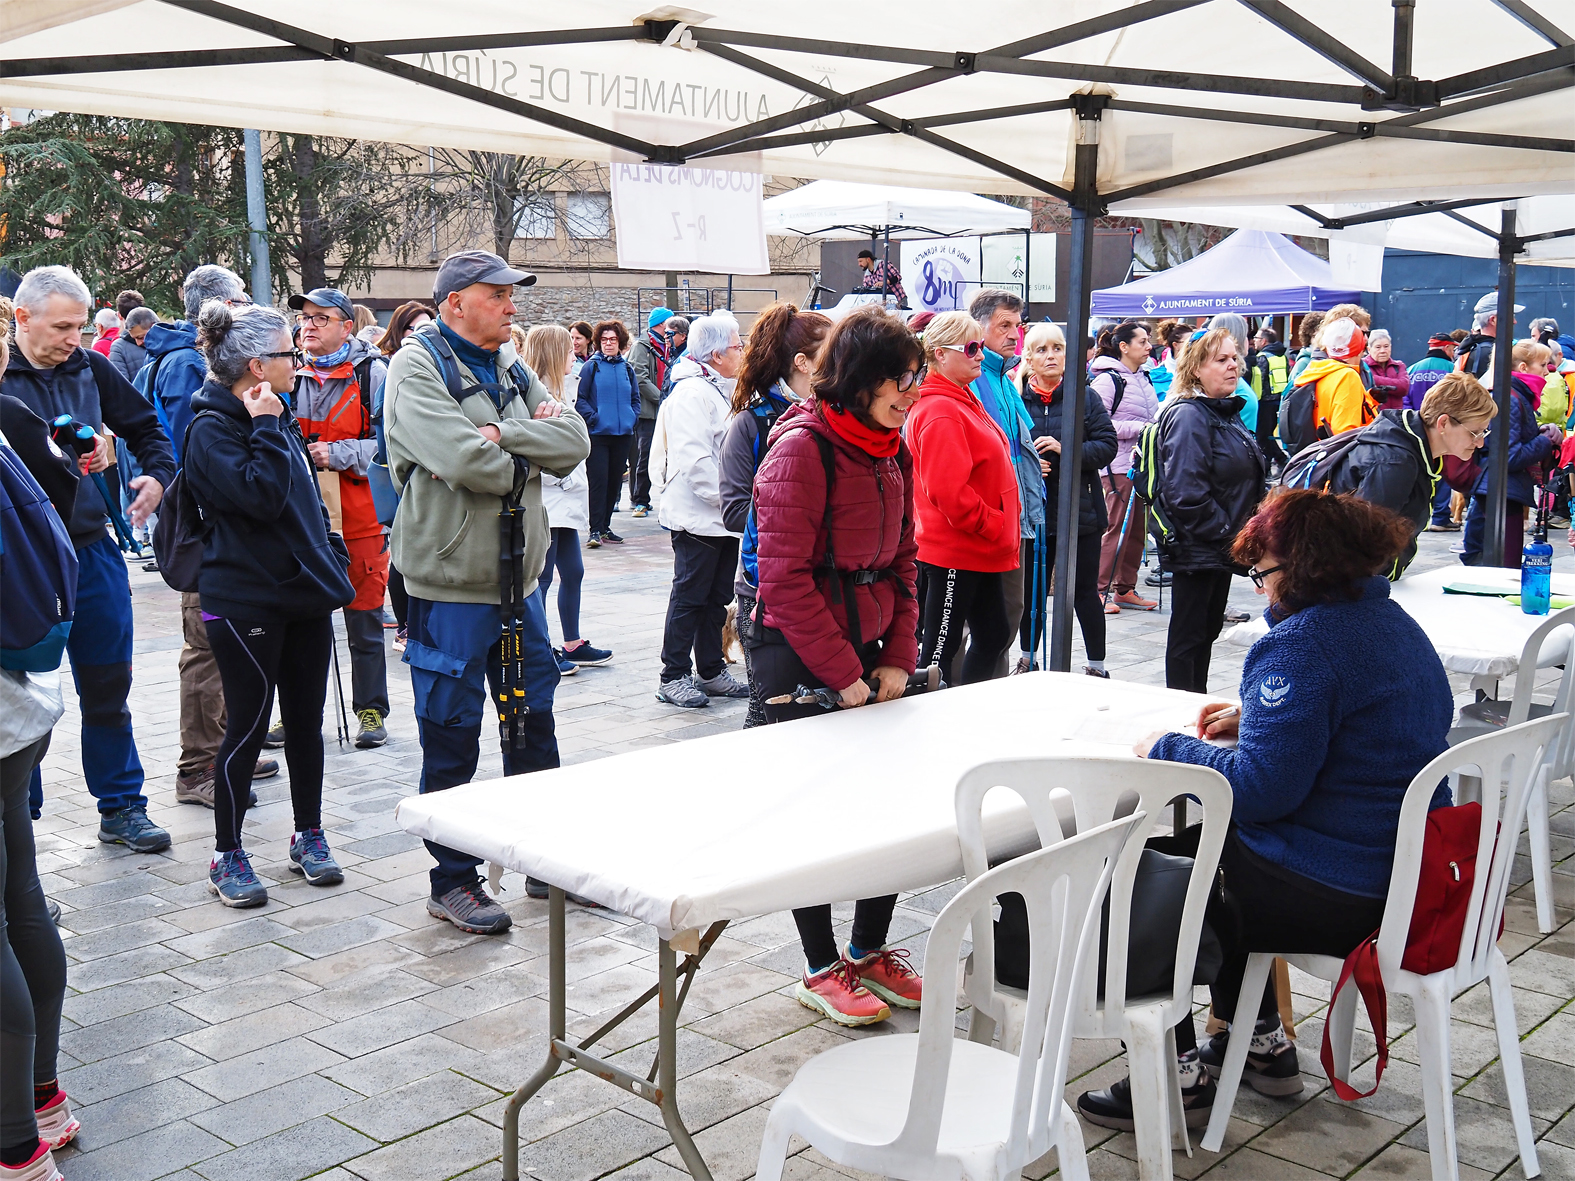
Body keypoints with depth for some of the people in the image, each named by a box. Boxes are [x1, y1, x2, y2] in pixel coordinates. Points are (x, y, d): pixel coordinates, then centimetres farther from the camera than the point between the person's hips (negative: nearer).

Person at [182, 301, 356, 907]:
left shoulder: (280, 417, 14)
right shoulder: (212, 428, -12)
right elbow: (262, 497, -25)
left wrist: (331, 558, 13)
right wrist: (265, 427, -18)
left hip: (305, 592, 8)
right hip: (246, 601, -8)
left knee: (306, 720, 13)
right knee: (248, 726, 0)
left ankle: (309, 836, 26)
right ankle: (227, 856, 13)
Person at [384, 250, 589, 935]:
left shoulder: (509, 368, 13)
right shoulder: (417, 366, -10)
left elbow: (575, 440, 0)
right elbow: (464, 460, -25)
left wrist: (504, 435, -15)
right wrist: (528, 461, -7)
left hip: (517, 576, 8)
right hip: (451, 582, -7)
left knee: (535, 721, 16)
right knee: (452, 737, 2)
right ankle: (452, 883, 15)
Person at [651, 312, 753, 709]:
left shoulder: (719, 391, 17)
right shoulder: (692, 393, -15)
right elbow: (694, 460, -24)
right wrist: (726, 499, -21)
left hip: (722, 517, 9)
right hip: (697, 516, -9)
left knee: (716, 597, 14)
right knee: (689, 597, -2)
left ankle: (711, 671, 23)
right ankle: (673, 677, 6)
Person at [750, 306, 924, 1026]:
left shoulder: (892, 451, 9)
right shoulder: (802, 447, -16)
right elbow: (785, 576, -19)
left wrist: (897, 659, 3)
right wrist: (842, 676, -16)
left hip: (867, 649, 7)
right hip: (798, 654, -7)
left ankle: (869, 950, 25)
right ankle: (821, 971, 17)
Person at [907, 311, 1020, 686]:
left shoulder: (963, 402, 15)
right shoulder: (940, 411, -18)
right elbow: (948, 490, -26)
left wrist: (1003, 531, 14)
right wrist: (997, 528, -18)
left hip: (979, 550, 11)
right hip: (954, 552, -11)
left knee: (994, 635, 16)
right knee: (940, 647, -3)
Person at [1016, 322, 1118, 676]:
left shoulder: (1084, 397, -1)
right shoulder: (1016, 398, 0)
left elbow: (1108, 445, -6)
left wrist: (1065, 449, -19)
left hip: (1079, 510, -1)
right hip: (1032, 511, 1)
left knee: (1085, 593, 5)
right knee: (1032, 590, 14)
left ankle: (1097, 666, 16)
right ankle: (1028, 659, 30)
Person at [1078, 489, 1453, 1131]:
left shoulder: (1304, 643, -22)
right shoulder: (1393, 622, 9)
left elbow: (1261, 787, -25)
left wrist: (1171, 750, -10)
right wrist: (1254, 720, 18)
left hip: (1337, 896, -10)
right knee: (1207, 845, 29)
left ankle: (1178, 1075, 14)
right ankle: (1262, 1043, 34)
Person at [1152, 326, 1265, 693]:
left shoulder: (1228, 412, 14)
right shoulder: (1187, 415, -17)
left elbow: (1247, 483, 24)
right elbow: (1186, 493, -25)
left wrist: (1242, 536, 12)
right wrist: (1225, 535, -19)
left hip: (1223, 549, 10)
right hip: (1196, 549, -9)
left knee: (1208, 631, 17)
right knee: (1188, 635, 0)